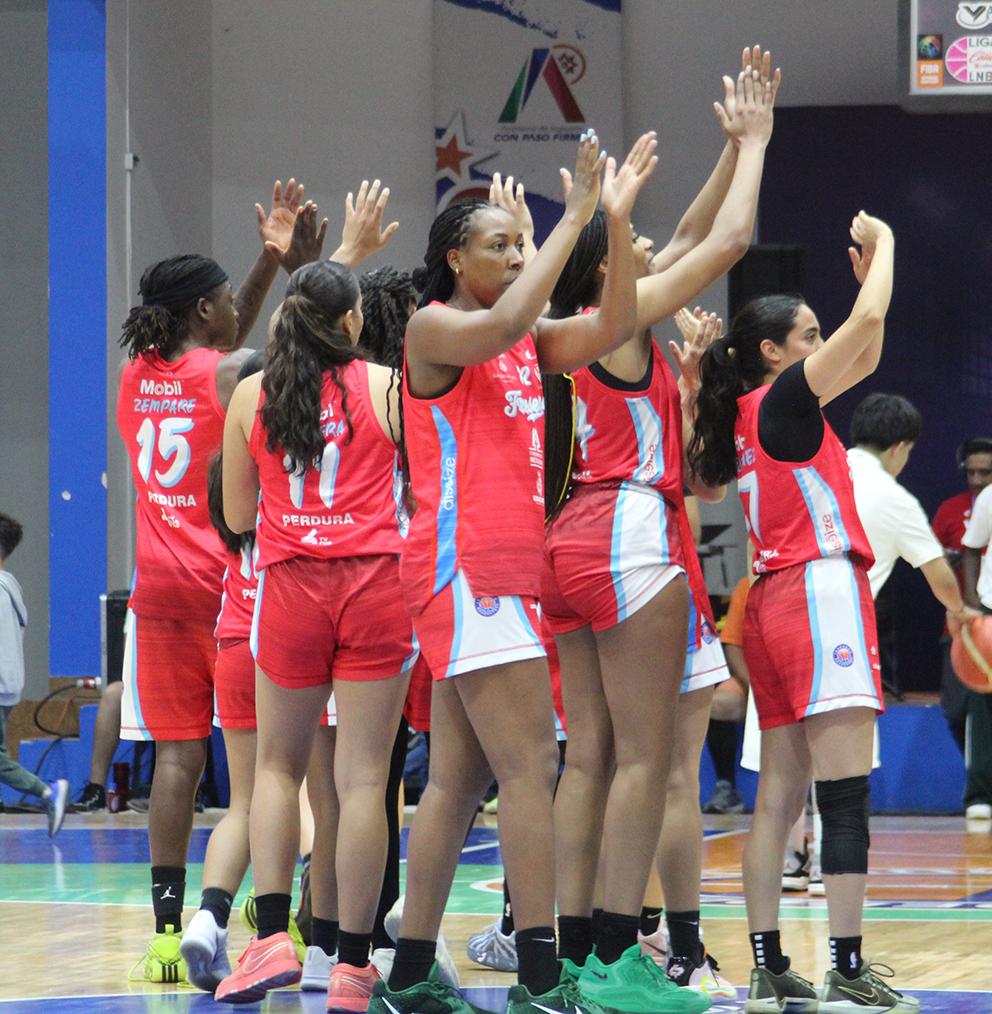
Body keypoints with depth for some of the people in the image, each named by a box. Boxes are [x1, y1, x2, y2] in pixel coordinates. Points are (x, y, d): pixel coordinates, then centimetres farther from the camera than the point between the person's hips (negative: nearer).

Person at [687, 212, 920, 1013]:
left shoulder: (756, 411, 16)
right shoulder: (784, 398, -7)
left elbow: (865, 354, 27)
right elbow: (866, 325, -13)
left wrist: (868, 268, 21)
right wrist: (882, 246, 2)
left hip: (777, 602, 10)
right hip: (821, 589, -10)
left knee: (780, 794, 7)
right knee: (845, 792, -12)